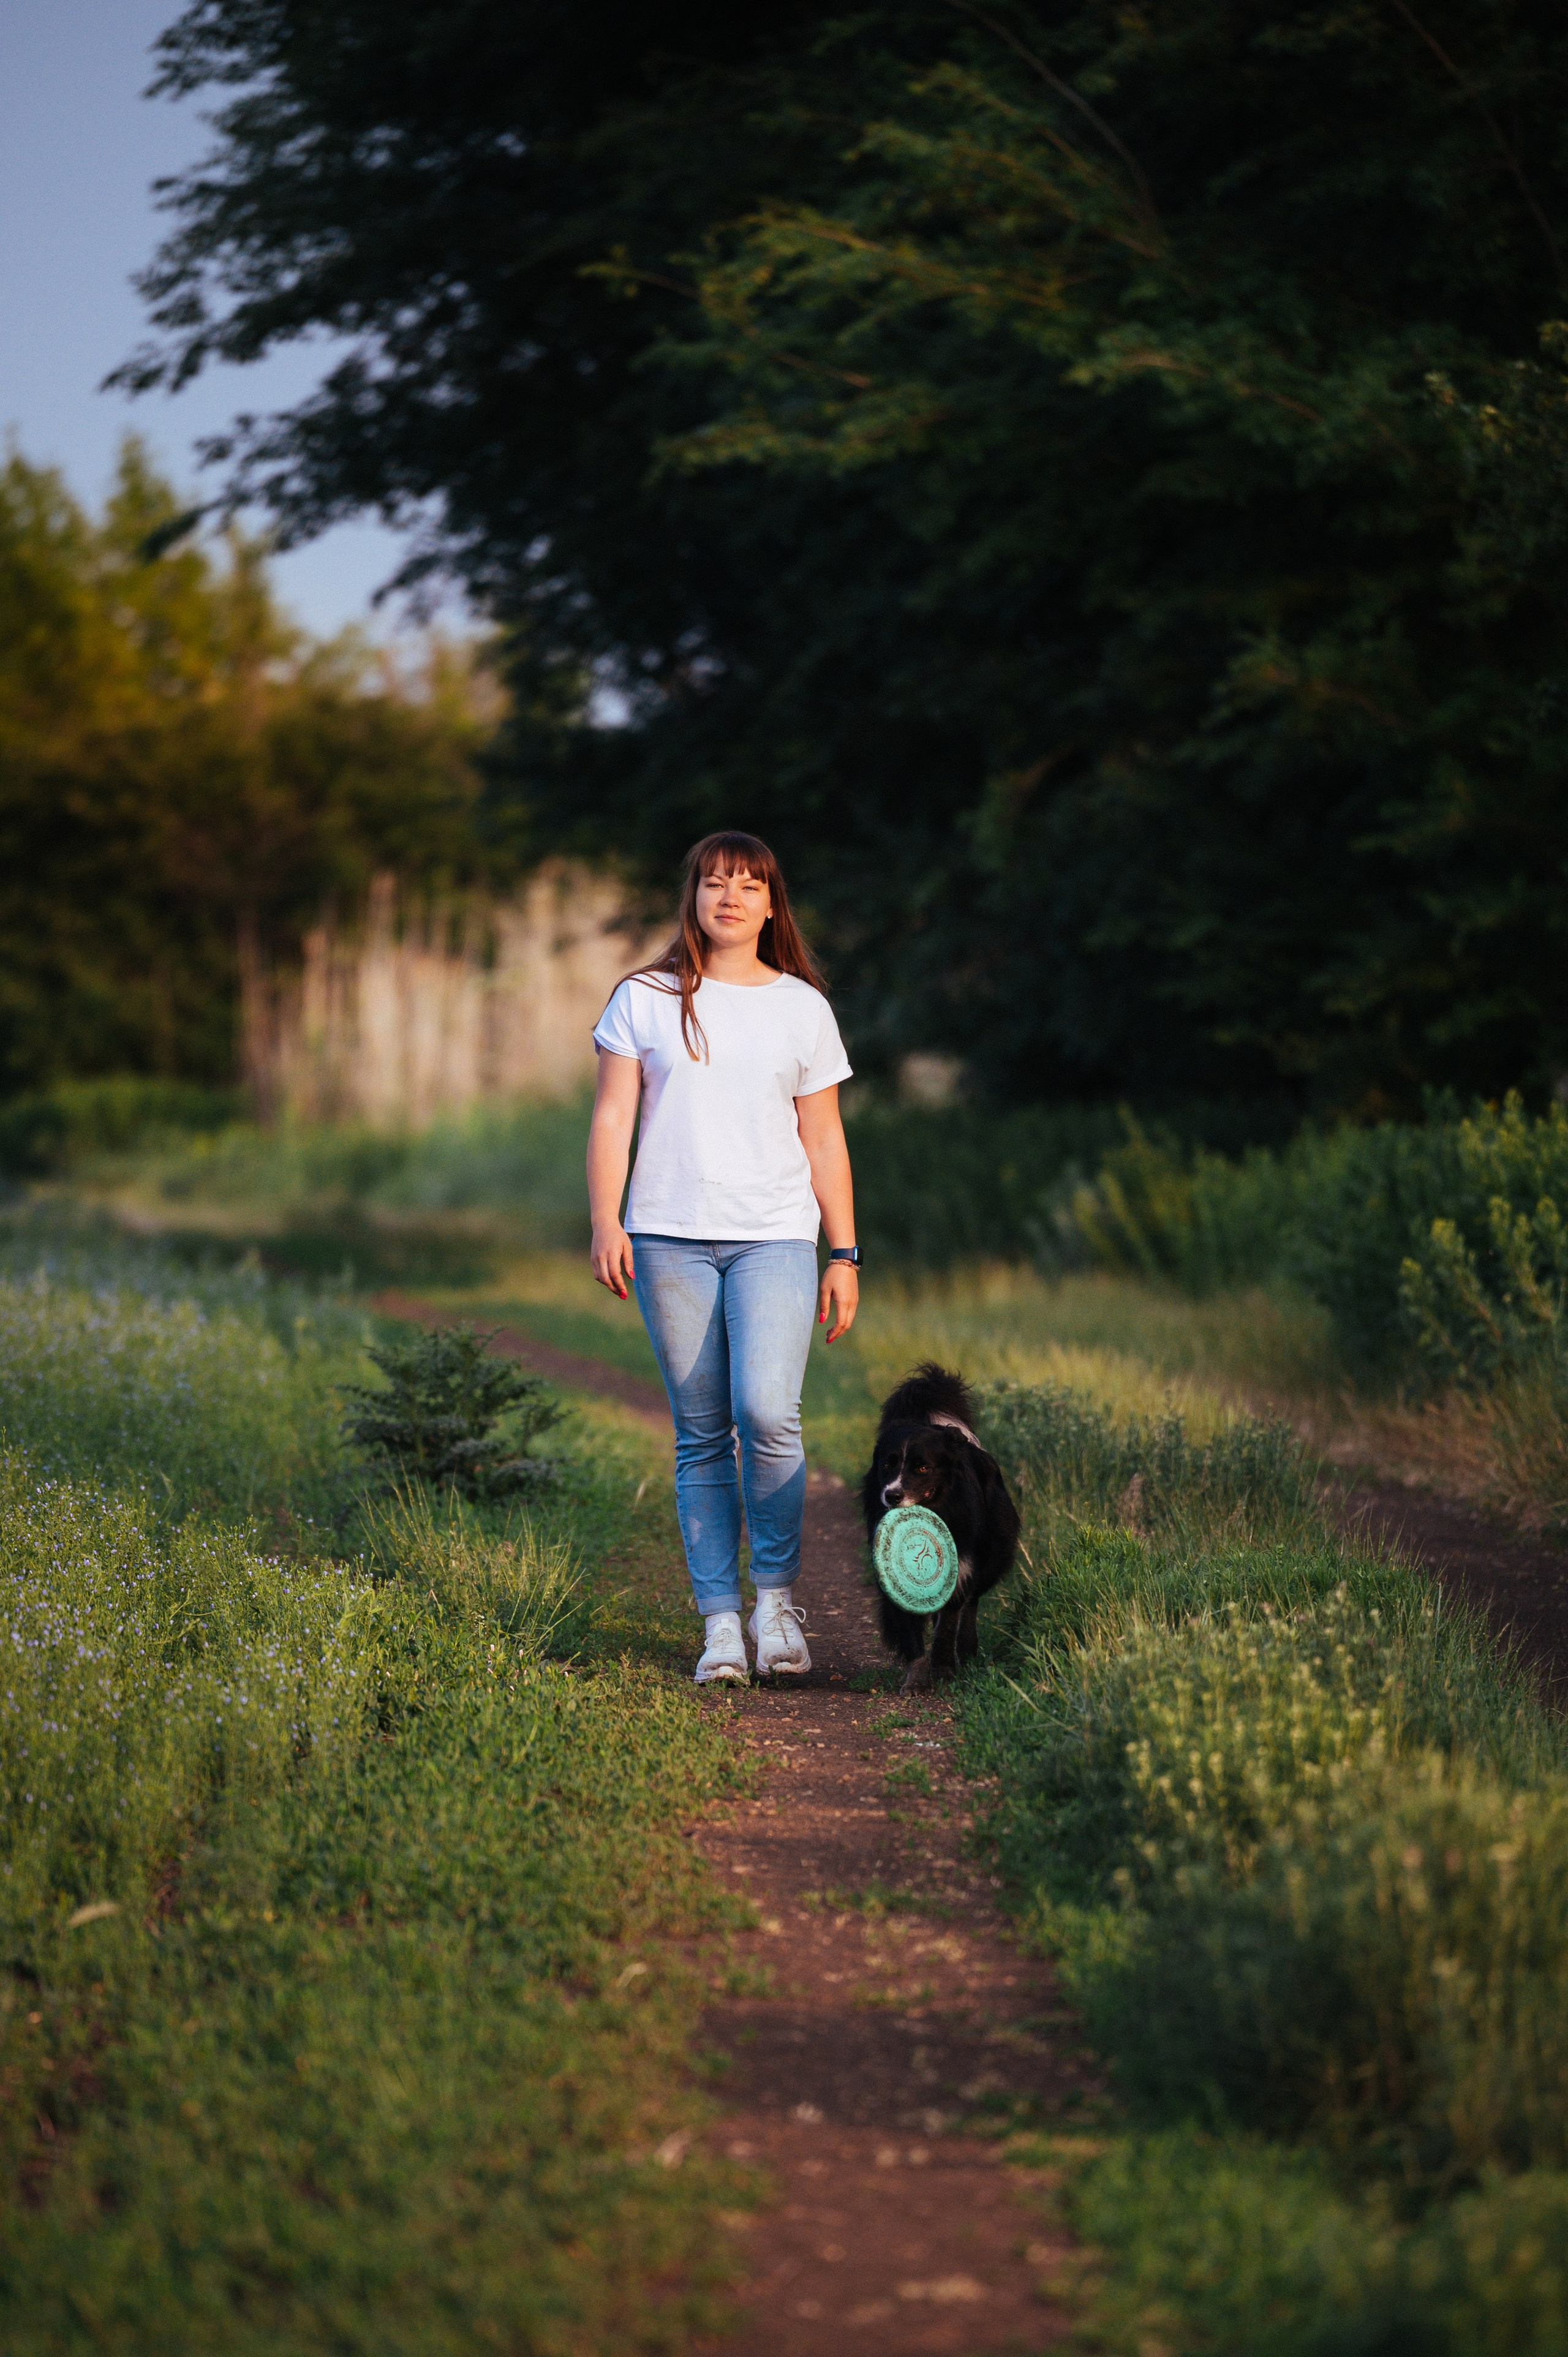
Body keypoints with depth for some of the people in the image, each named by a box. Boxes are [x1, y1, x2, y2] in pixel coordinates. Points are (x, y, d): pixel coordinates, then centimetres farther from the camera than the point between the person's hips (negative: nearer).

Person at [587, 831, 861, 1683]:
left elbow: (824, 1141, 12)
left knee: (767, 1413, -19)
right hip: (671, 1239, 0)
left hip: (775, 1237, 0)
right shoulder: (645, 1000, 9)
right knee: (701, 1434, 0)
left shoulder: (802, 1008, 11)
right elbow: (612, 1116, 6)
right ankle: (720, 1623, 3)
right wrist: (605, 1221, -7)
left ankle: (777, 1597, -4)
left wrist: (845, 1255, 8)